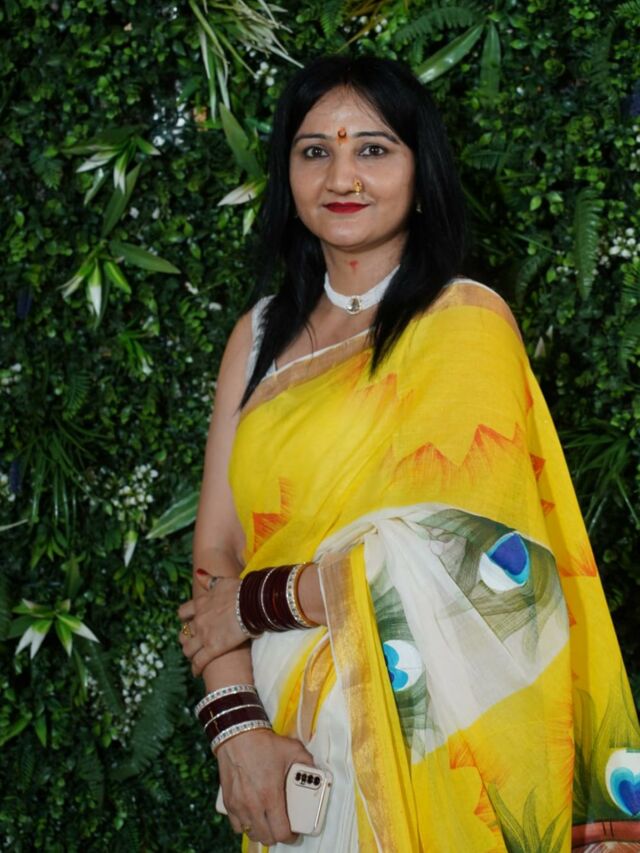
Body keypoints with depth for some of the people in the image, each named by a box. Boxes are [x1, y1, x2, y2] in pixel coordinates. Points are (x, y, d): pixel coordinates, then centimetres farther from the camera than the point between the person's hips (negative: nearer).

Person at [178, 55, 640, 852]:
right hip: (284, 728, 5)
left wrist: (255, 602, -8)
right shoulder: (261, 334, 6)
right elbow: (215, 551, -1)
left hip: (419, 722, -4)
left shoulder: (466, 320, -10)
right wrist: (237, 726, -14)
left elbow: (441, 555, -19)